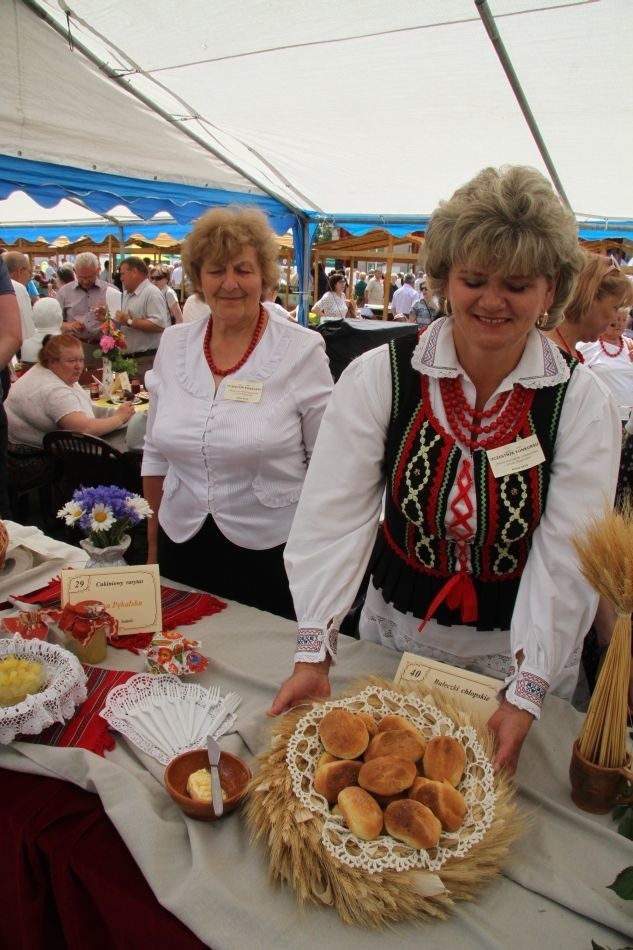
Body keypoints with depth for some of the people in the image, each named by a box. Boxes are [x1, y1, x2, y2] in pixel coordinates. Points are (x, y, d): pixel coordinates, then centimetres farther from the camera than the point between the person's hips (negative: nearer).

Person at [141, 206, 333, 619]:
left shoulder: (302, 349, -9)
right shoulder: (173, 344, 3)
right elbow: (156, 453, 11)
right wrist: (153, 543, 14)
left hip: (272, 552, -3)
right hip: (182, 546, 4)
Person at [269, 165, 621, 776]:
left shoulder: (580, 400, -13)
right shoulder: (379, 376, -14)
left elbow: (567, 555, -16)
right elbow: (334, 513, -17)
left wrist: (525, 695, -21)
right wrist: (313, 653, -23)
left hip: (518, 649, 0)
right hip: (396, 631, 1)